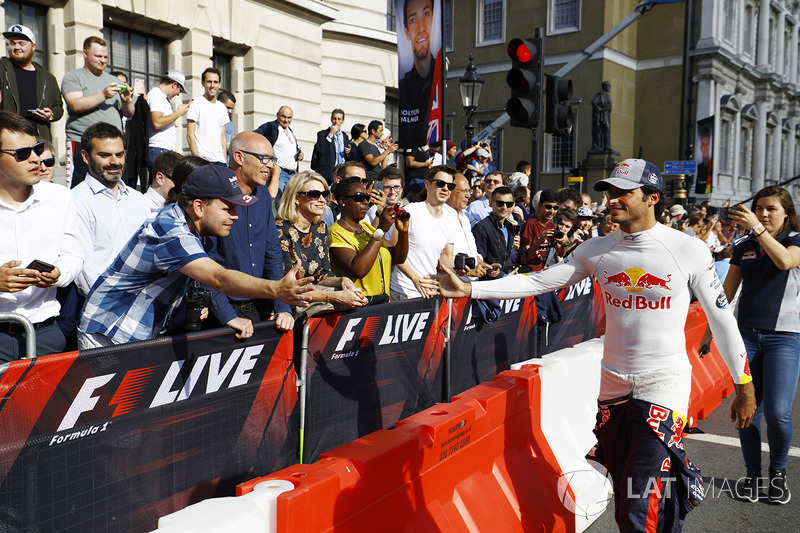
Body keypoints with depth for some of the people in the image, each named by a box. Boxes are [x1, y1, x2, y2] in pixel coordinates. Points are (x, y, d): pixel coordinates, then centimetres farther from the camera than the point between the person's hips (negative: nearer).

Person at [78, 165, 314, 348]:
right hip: (108, 338, -9)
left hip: (141, 337, 9)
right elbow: (219, 278, -43)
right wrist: (276, 289, -55)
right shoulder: (170, 233, -27)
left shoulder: (179, 220, 3)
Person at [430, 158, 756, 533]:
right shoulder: (597, 250, 2)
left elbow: (721, 317, 0)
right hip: (613, 386, 4)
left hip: (664, 385, -4)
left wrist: (745, 385, 4)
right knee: (624, 499, 15)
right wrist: (469, 288, -9)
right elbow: (538, 281, -1)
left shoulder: (689, 250, -7)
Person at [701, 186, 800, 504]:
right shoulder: (744, 248, 11)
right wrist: (711, 329, 13)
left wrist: (756, 228, -26)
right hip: (746, 334, 3)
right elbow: (727, 291, 14)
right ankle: (753, 475, 18)